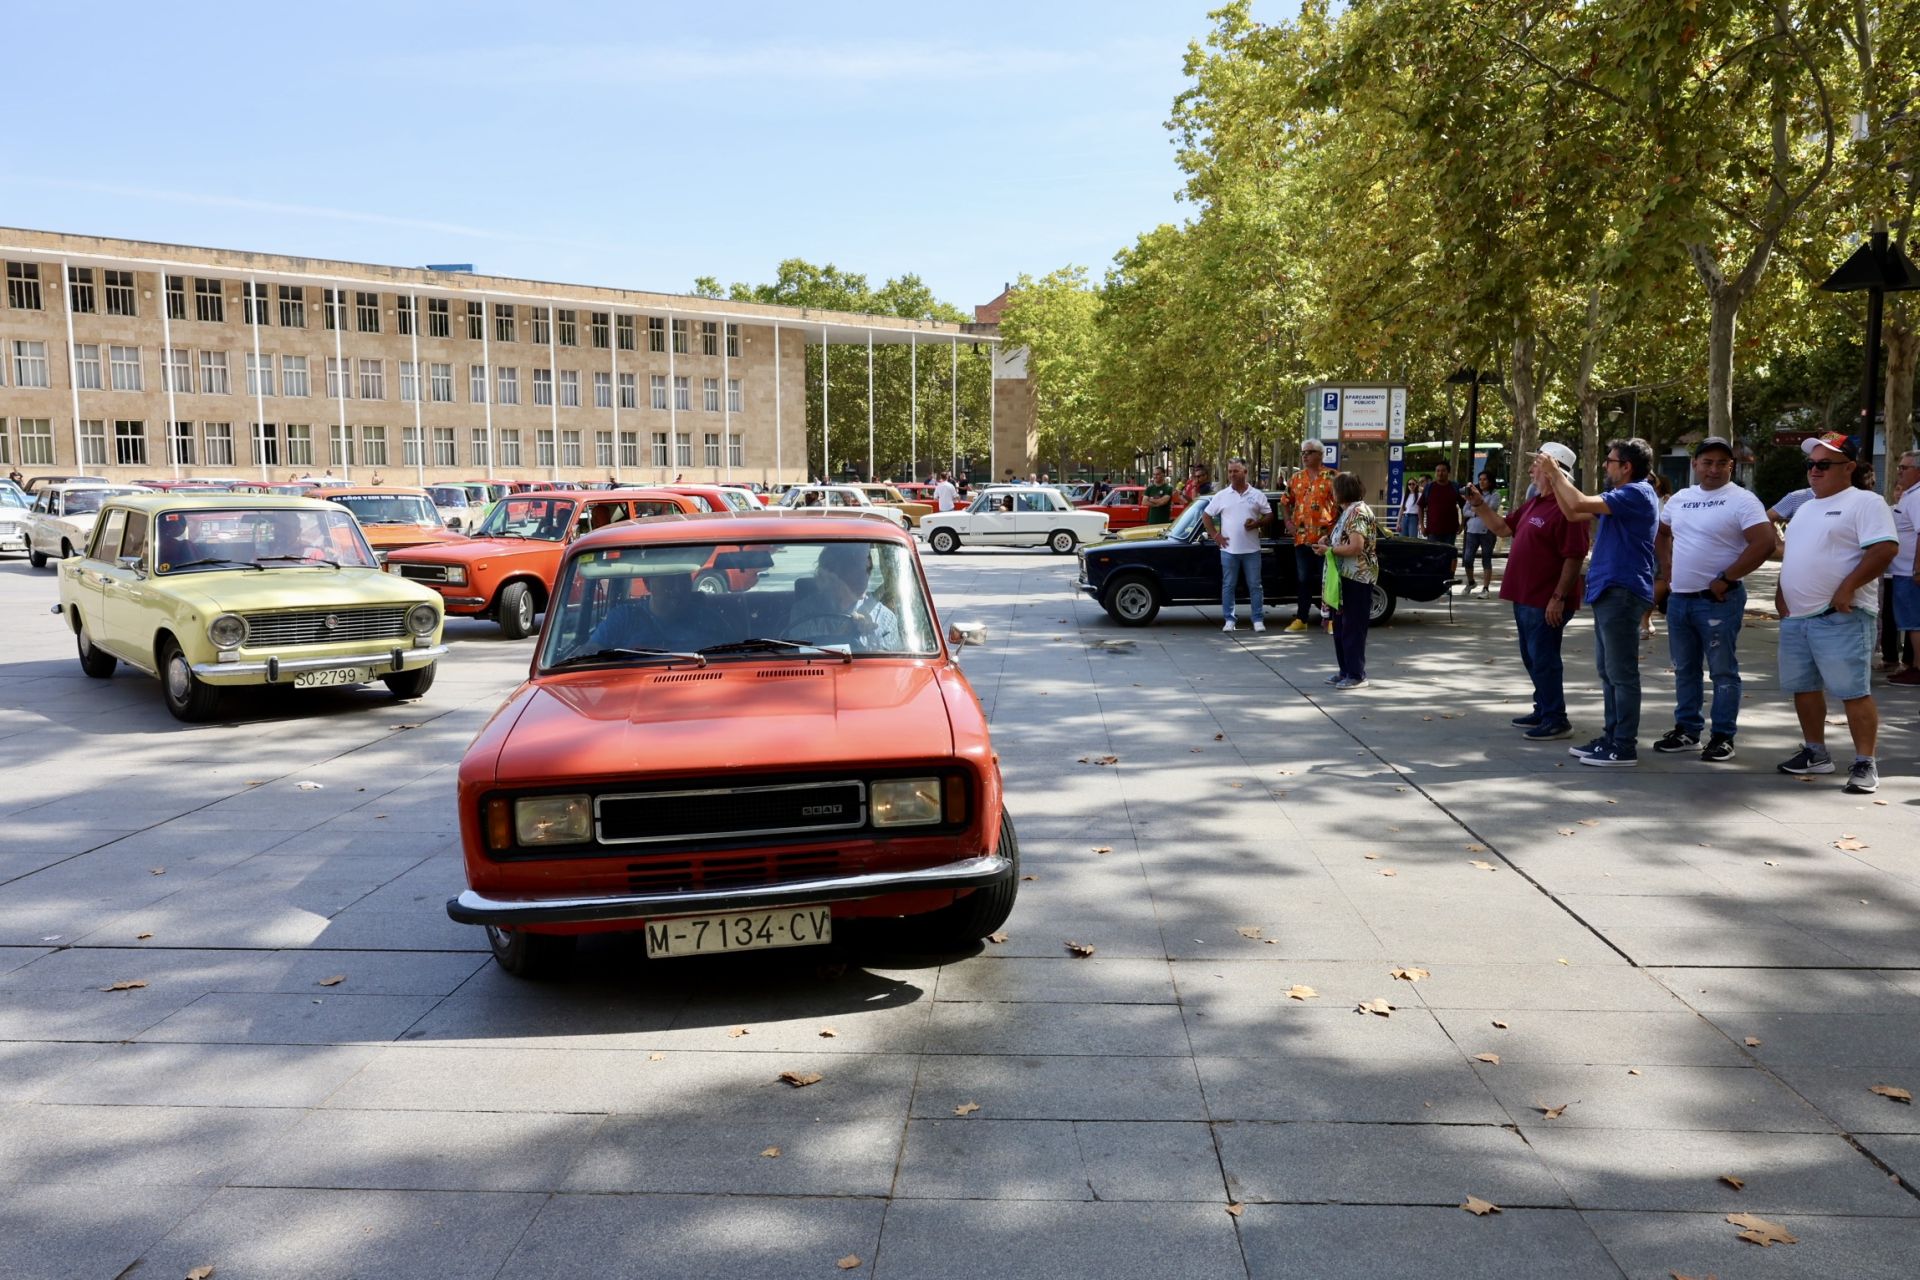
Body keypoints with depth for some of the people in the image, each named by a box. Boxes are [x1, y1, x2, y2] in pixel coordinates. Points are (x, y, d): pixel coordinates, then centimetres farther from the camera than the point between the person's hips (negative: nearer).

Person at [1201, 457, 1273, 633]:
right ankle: (1229, 620, 13)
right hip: (1229, 550, 1)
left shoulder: (1257, 495, 3)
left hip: (1251, 550, 0)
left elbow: (1269, 515, 8)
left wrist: (1257, 523, -11)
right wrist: (1215, 535, 0)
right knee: (1228, 586, 5)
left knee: (1255, 585, 3)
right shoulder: (1221, 496, 3)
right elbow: (1206, 516, 8)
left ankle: (1258, 620, 10)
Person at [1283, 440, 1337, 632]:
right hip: (1302, 537, 5)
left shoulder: (1332, 477, -5)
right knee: (1303, 579, 10)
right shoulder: (1295, 478, 10)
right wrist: (1288, 521, 6)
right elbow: (1287, 502, 20)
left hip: (1325, 537, -4)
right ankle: (1301, 619, 16)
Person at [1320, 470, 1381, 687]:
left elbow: (1356, 547, -25)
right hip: (1346, 577, 11)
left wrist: (1329, 550, -14)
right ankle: (1346, 670, 24)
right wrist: (1328, 542, 5)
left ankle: (1357, 675, 0)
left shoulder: (1358, 512, -17)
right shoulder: (1348, 511, 15)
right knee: (1341, 626, 16)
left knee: (1353, 627, -6)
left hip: (1357, 578, -11)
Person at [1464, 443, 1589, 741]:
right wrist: (1480, 505, 11)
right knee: (1532, 657, 17)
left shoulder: (1565, 508, -18)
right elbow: (1503, 528, 23)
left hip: (1546, 602, -10)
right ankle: (1543, 711, 28)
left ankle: (1556, 720, 4)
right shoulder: (1533, 503, 13)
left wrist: (1558, 598, -23)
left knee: (1543, 659, -4)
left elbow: (1573, 557, -21)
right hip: (1525, 597, 10)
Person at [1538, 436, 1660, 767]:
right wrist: (1553, 481, 14)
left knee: (1621, 673, -6)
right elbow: (1574, 514, 22)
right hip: (1607, 592, 10)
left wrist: (1557, 474, -8)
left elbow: (1579, 503, -23)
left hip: (1621, 593, -10)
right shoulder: (1621, 496, 18)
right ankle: (1612, 737, 21)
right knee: (1609, 672, 14)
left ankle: (1625, 747, -2)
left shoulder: (1637, 493, -14)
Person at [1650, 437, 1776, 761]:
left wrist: (1726, 579, -16)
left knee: (1722, 671, -1)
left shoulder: (1741, 500, -9)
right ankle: (1687, 729, 24)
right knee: (1685, 669, 14)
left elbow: (1764, 544, -18)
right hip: (1679, 598, 7)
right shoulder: (1680, 498, 11)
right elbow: (1661, 533, 27)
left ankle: (1723, 736, 6)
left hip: (1718, 600, -6)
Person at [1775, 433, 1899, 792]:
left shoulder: (1864, 502, -7)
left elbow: (1885, 548, -18)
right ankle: (1815, 753, 25)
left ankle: (1865, 764, -3)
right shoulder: (1806, 508, 20)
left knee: (1854, 692, -8)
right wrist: (1782, 591, 13)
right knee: (1803, 687, 13)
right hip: (1795, 617, 9)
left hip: (1841, 618, -9)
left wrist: (1847, 587, -23)